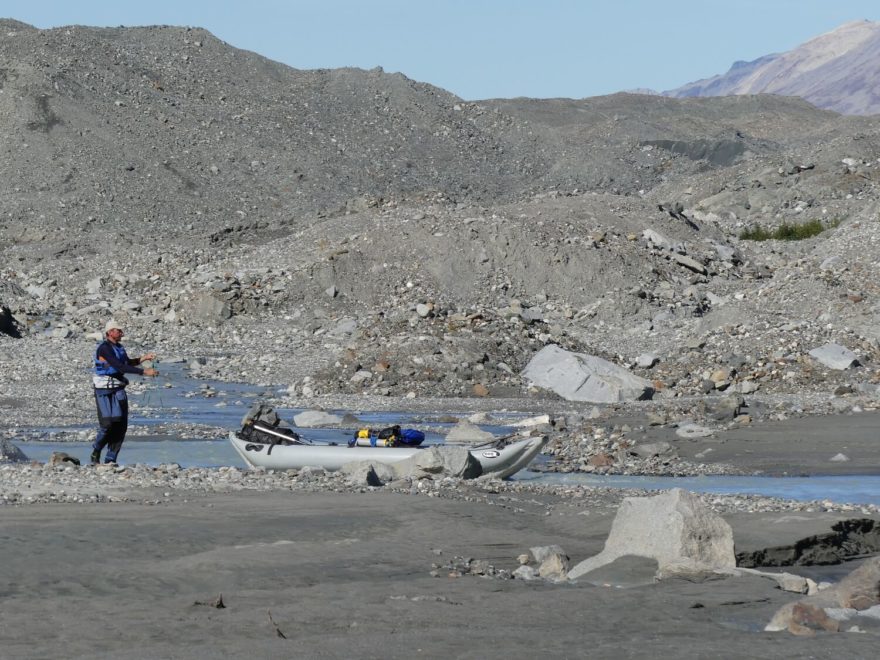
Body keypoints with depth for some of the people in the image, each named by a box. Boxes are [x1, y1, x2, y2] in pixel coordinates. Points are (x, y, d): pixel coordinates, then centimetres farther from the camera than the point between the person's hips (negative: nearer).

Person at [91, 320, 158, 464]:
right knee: (108, 424, -12)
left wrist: (144, 358, 14)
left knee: (121, 425, 2)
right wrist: (144, 372, -26)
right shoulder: (104, 348, -17)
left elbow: (128, 363, 29)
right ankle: (96, 452, 11)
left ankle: (110, 459, 8)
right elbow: (120, 367, -25)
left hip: (118, 390, 8)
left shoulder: (119, 347, 10)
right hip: (104, 390, -8)